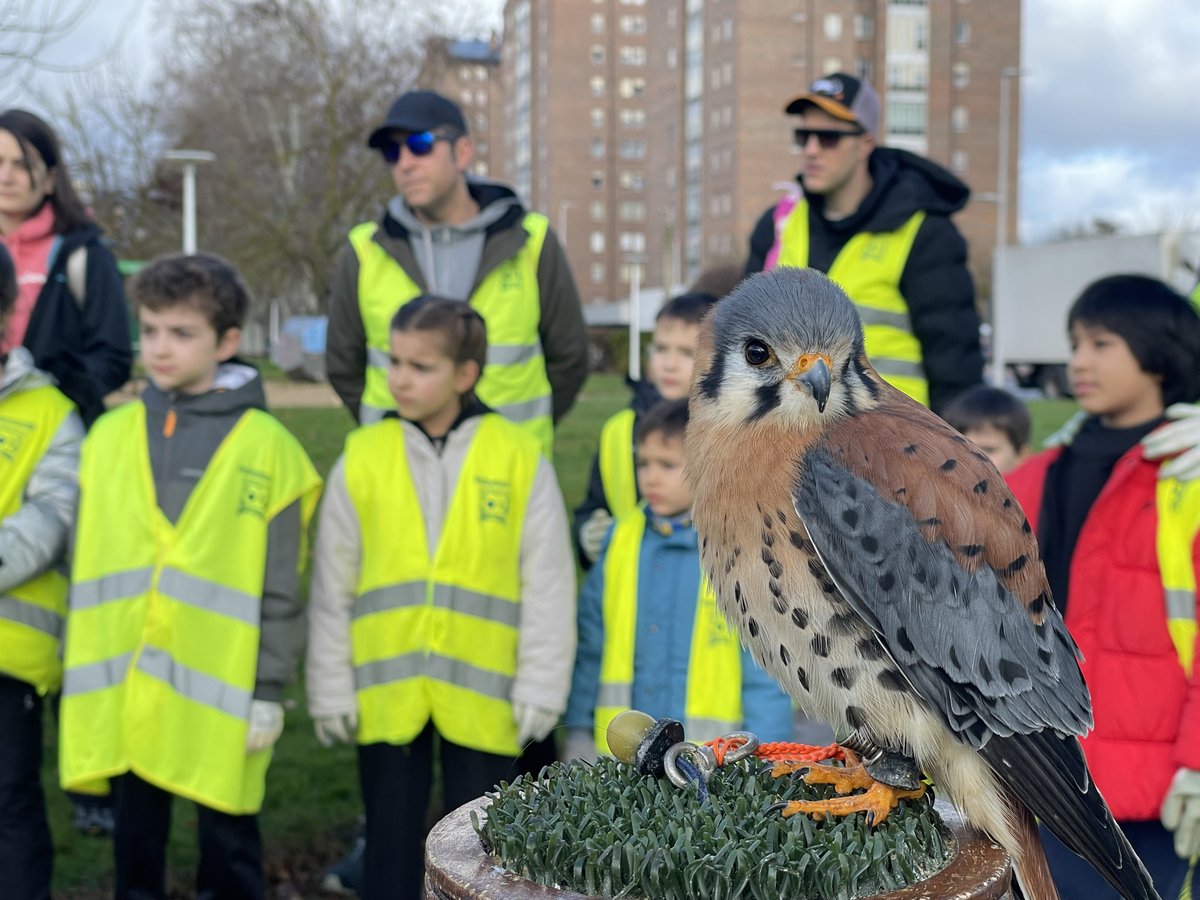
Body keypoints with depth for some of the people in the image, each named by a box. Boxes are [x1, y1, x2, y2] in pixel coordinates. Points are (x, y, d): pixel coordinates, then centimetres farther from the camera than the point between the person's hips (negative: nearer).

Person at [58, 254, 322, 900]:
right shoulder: (109, 436, 6)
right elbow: (85, 565, 10)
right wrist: (80, 673, 9)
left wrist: (268, 689, -5)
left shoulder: (267, 445, -5)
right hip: (122, 687, 4)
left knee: (228, 842, 10)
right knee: (135, 839, 15)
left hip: (220, 690, -3)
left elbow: (281, 588, -4)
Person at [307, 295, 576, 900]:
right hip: (385, 689, 1)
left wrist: (540, 688, -3)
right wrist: (331, 689, 4)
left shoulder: (519, 457, -4)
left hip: (482, 692, -1)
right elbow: (332, 586, 5)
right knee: (391, 838, 13)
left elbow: (548, 583, -1)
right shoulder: (362, 457, 0)